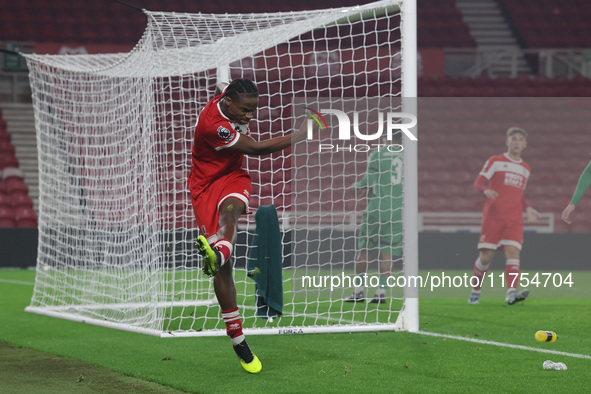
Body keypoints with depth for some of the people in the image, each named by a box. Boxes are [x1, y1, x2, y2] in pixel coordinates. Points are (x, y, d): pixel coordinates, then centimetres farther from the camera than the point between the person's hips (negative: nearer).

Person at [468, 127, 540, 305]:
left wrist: (528, 209, 13)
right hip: (493, 216, -3)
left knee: (513, 252, -16)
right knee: (486, 256, -5)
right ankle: (475, 291, 15)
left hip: (514, 219, 3)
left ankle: (512, 292, -32)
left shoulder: (526, 169, 19)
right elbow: (479, 182, -1)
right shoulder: (495, 161, 5)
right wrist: (486, 190, -23)